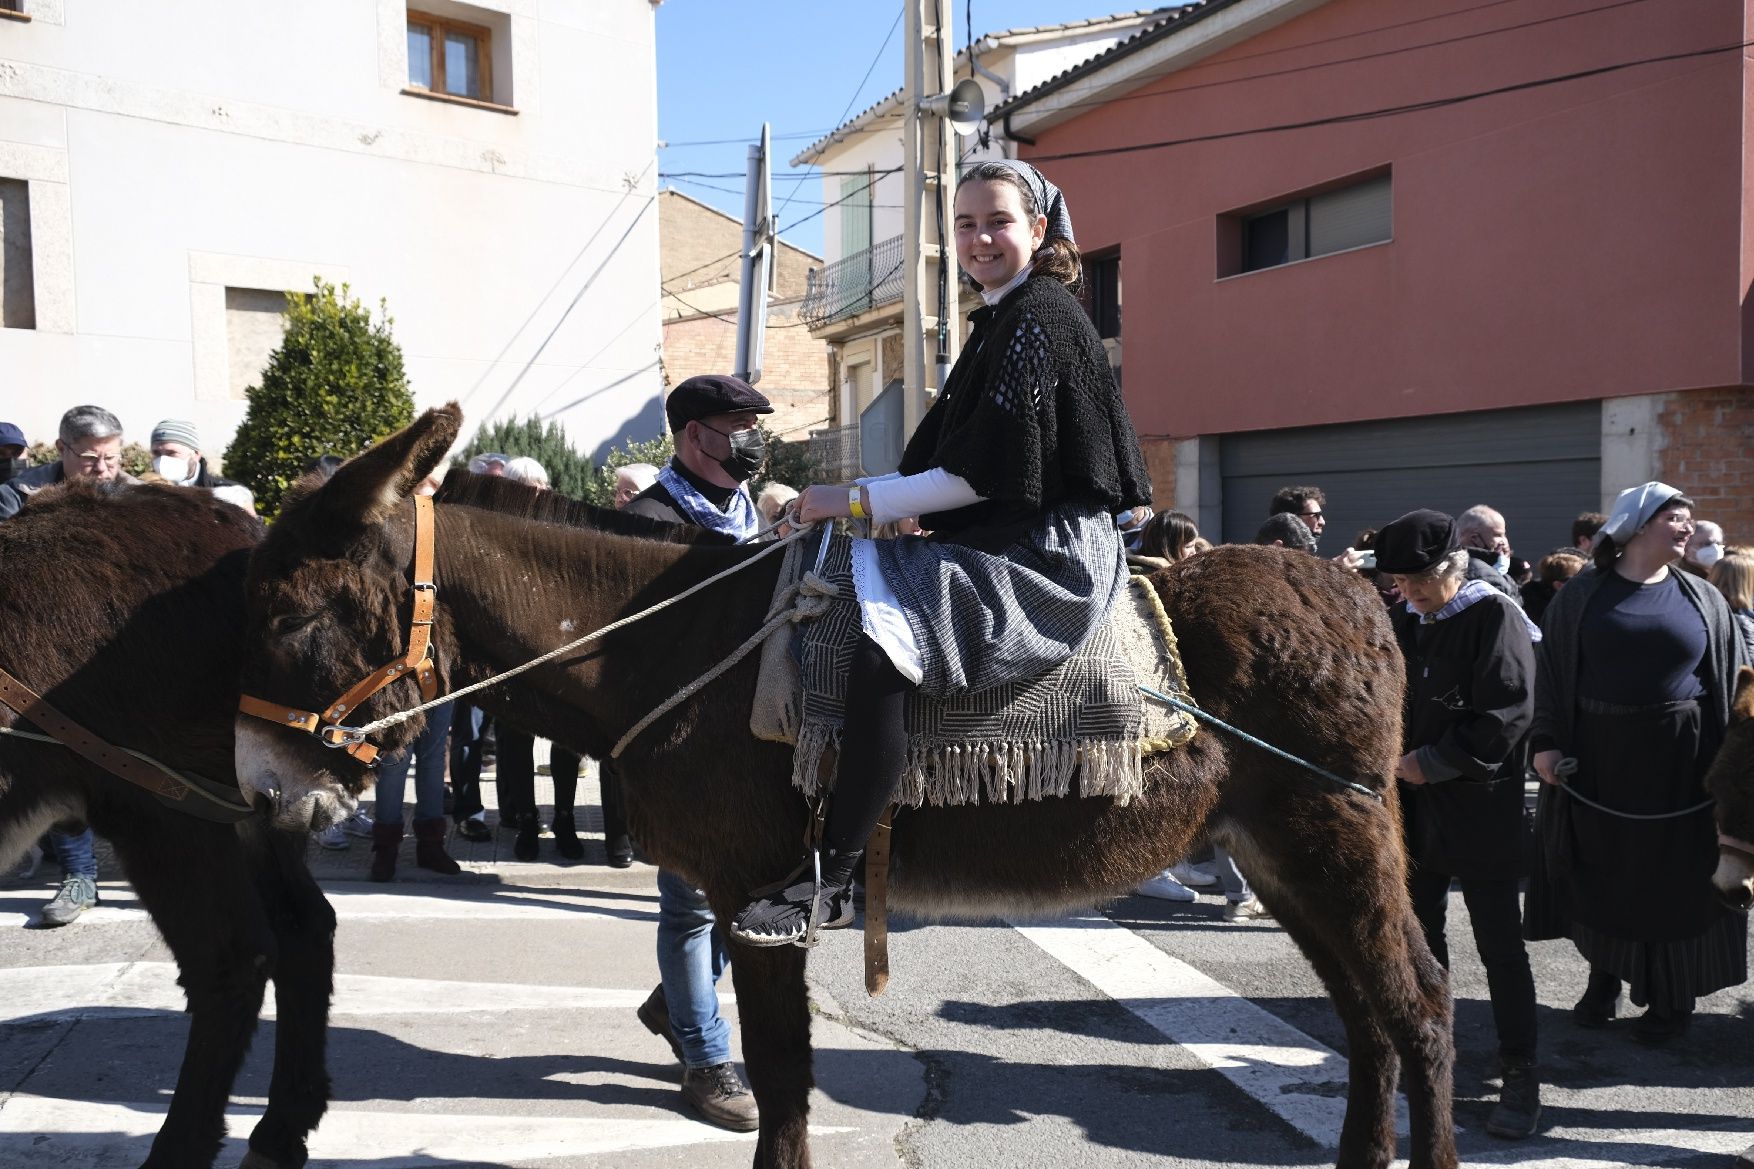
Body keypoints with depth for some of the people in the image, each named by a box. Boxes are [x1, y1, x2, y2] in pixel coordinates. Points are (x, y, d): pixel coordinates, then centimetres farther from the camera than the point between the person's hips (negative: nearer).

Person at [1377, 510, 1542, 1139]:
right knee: (1418, 928, 16)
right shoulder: (1402, 620, 8)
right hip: (1414, 801, 7)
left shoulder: (1494, 616, -11)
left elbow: (1507, 714, -17)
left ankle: (1520, 1075, 10)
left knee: (1499, 942, 0)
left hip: (1480, 804, -7)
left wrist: (1432, 763, -16)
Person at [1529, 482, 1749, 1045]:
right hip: (1597, 759, 0)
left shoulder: (1703, 599, 5)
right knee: (1600, 873, 10)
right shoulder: (1582, 594, 0)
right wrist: (1546, 743, -9)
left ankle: (1673, 997, 22)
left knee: (1673, 879, 6)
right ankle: (1604, 977, 28)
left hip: (1676, 765, 0)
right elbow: (1552, 668, 0)